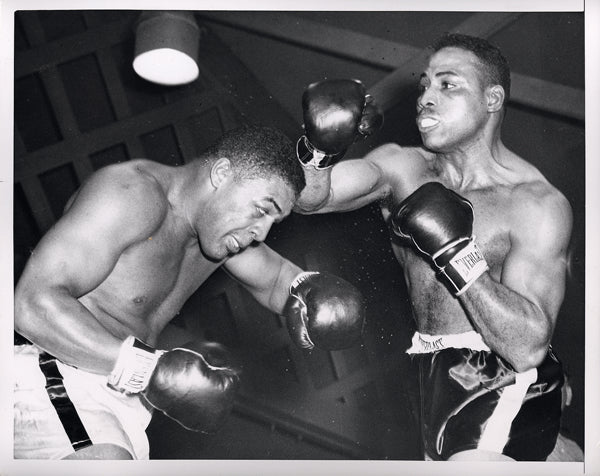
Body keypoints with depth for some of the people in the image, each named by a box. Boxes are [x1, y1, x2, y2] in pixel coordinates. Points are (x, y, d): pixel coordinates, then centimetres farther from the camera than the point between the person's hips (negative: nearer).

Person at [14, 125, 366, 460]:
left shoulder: (222, 227, 9)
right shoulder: (132, 194, -19)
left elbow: (277, 279, 26)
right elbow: (34, 303, -27)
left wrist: (307, 290, 1)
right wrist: (149, 367, -31)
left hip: (121, 395, 9)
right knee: (108, 462, -36)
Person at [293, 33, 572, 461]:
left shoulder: (539, 204, -7)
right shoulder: (402, 168, 7)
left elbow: (529, 347, -16)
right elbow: (305, 196, -7)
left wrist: (456, 252, -21)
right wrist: (319, 150, -28)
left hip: (503, 382, -5)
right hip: (427, 375, 6)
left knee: (471, 459, -29)